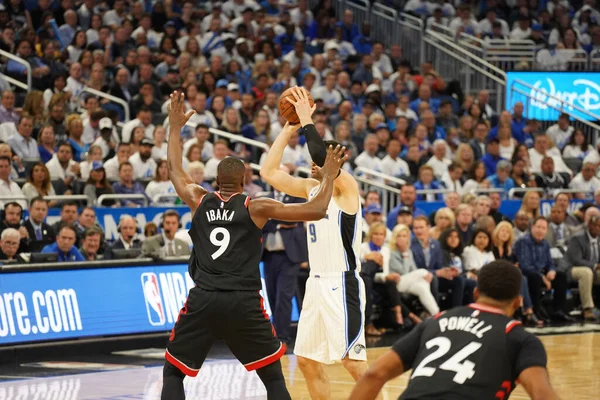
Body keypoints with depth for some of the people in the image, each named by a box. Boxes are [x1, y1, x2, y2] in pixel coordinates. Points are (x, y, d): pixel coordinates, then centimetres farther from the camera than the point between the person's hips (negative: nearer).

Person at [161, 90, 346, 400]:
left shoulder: (199, 201, 8)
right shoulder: (256, 208, 1)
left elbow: (174, 168, 28)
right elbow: (316, 211, -3)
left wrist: (176, 126, 39)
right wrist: (328, 178, 13)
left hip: (203, 299, 2)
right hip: (244, 302, -2)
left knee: (173, 373, 15)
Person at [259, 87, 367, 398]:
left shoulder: (345, 186, -9)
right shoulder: (312, 188, 14)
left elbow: (324, 156, -28)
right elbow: (269, 173, 12)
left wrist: (307, 121, -16)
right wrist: (289, 128, 8)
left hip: (342, 284, -9)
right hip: (317, 283, 9)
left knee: (353, 360, -12)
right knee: (307, 362, 10)